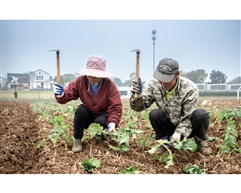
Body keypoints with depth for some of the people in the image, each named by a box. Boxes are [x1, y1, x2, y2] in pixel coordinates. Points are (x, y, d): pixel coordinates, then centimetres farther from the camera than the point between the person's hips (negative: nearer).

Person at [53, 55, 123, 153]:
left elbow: (116, 108, -24)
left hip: (102, 116, -2)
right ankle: (77, 140, -11)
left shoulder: (109, 85, -21)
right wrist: (61, 95, -42)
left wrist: (112, 123, -42)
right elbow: (68, 94, -16)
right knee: (81, 110, -30)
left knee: (101, 122, -35)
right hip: (87, 116, 2)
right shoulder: (80, 81, -15)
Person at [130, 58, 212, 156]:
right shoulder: (154, 85, -15)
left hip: (186, 127, -1)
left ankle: (201, 141, -1)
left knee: (201, 114, -33)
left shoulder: (190, 88, -24)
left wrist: (179, 132, -40)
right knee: (154, 114, -28)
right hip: (169, 127, 2)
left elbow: (188, 117, -23)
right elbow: (140, 106, -13)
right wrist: (137, 96, -35)